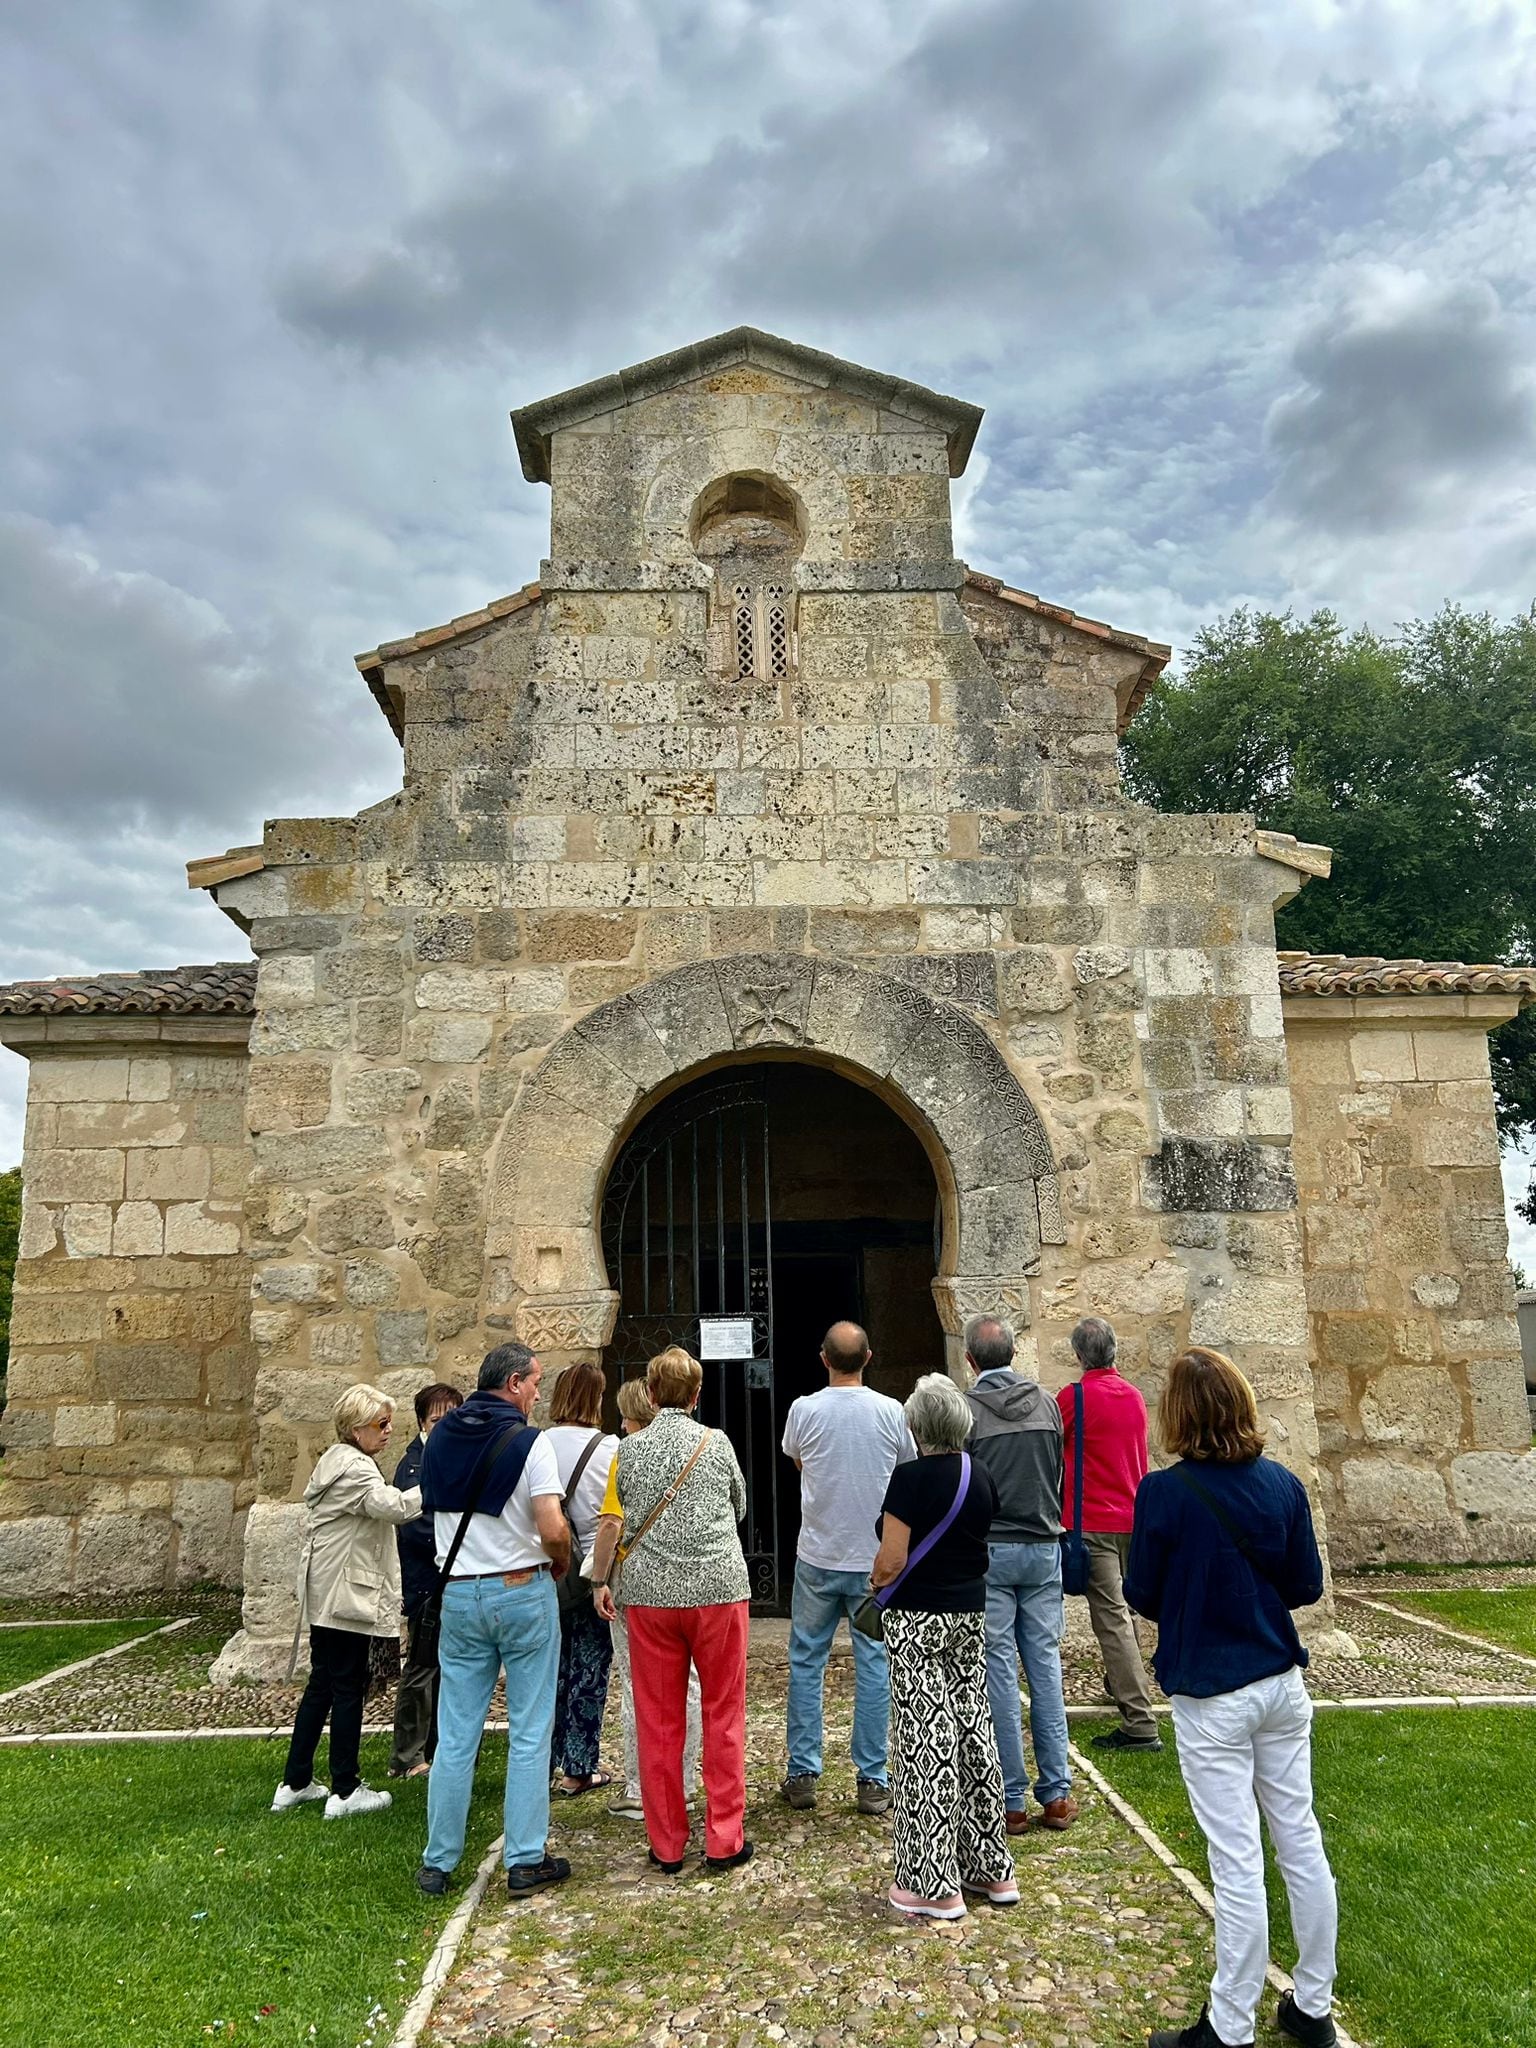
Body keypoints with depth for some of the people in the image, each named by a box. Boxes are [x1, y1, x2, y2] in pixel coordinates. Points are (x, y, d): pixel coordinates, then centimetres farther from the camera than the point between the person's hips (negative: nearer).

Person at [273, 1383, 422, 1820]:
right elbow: (394, 1506, -33)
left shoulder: (334, 1461, 16)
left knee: (322, 1685, 16)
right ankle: (345, 1791, 8)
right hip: (346, 1596, -10)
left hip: (324, 1596, 10)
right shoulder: (354, 1469, -18)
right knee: (349, 1688, -1)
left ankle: (295, 1783, 23)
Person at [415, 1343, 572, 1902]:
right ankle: (526, 1861, 12)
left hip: (459, 1594, 5)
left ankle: (438, 1863, 20)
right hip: (523, 1592, -5)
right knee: (529, 1734, 6)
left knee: (455, 1735, 12)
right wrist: (561, 1562, -1)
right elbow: (553, 1529, -20)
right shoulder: (528, 1442, -14)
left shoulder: (440, 1437, 4)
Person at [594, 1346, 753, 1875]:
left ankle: (667, 1845, 18)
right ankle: (724, 1840, 13)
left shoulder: (629, 1449, -1)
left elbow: (615, 1523, 8)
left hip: (650, 1594, 1)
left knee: (658, 1722, 10)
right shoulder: (717, 1443, -1)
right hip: (719, 1589, -1)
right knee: (723, 1717, 9)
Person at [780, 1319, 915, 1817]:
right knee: (874, 1665, 7)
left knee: (806, 1663, 12)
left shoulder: (803, 1410, -9)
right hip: (875, 1558, 0)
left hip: (817, 1557, 0)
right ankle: (872, 1781, 11)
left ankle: (802, 1775, 16)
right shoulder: (891, 1411, -8)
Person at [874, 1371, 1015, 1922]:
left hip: (917, 1621, -6)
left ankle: (936, 1886, 8)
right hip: (970, 1615, 7)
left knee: (926, 1743, 1)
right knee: (974, 1732, 15)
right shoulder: (982, 1478, 2)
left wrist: (877, 1582, 2)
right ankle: (992, 1870, 24)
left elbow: (891, 1561, -17)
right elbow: (983, 1547, 12)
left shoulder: (910, 1478, -17)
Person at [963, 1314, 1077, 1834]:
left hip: (988, 1552, -4)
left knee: (999, 1671, 2)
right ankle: (1056, 1792, 14)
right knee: (1045, 1665, 10)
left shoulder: (965, 1410, -12)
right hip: (1044, 1548, 4)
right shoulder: (1046, 1402, 2)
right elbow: (1059, 1475, 13)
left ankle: (1011, 1800, 8)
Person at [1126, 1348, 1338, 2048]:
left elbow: (1142, 1595, -8)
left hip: (1212, 1700, -5)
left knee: (1237, 1864, 3)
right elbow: (1306, 1586, 3)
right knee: (1301, 1843, 16)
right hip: (1282, 1687, 5)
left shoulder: (1165, 1492, -19)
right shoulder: (1283, 1484, -6)